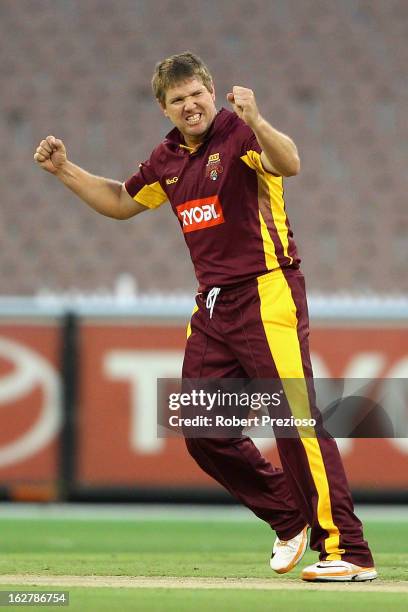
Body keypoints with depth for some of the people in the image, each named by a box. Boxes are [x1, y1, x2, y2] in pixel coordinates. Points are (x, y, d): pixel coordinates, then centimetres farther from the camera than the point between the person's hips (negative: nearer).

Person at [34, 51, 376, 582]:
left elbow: (290, 164, -30)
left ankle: (348, 553, -14)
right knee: (204, 434, 7)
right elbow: (121, 202, 31)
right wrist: (64, 170, 21)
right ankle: (290, 519, 24)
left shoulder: (239, 134, -9)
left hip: (267, 295, -8)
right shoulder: (169, 158, 14)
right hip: (212, 307, 8)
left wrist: (256, 123, -47)